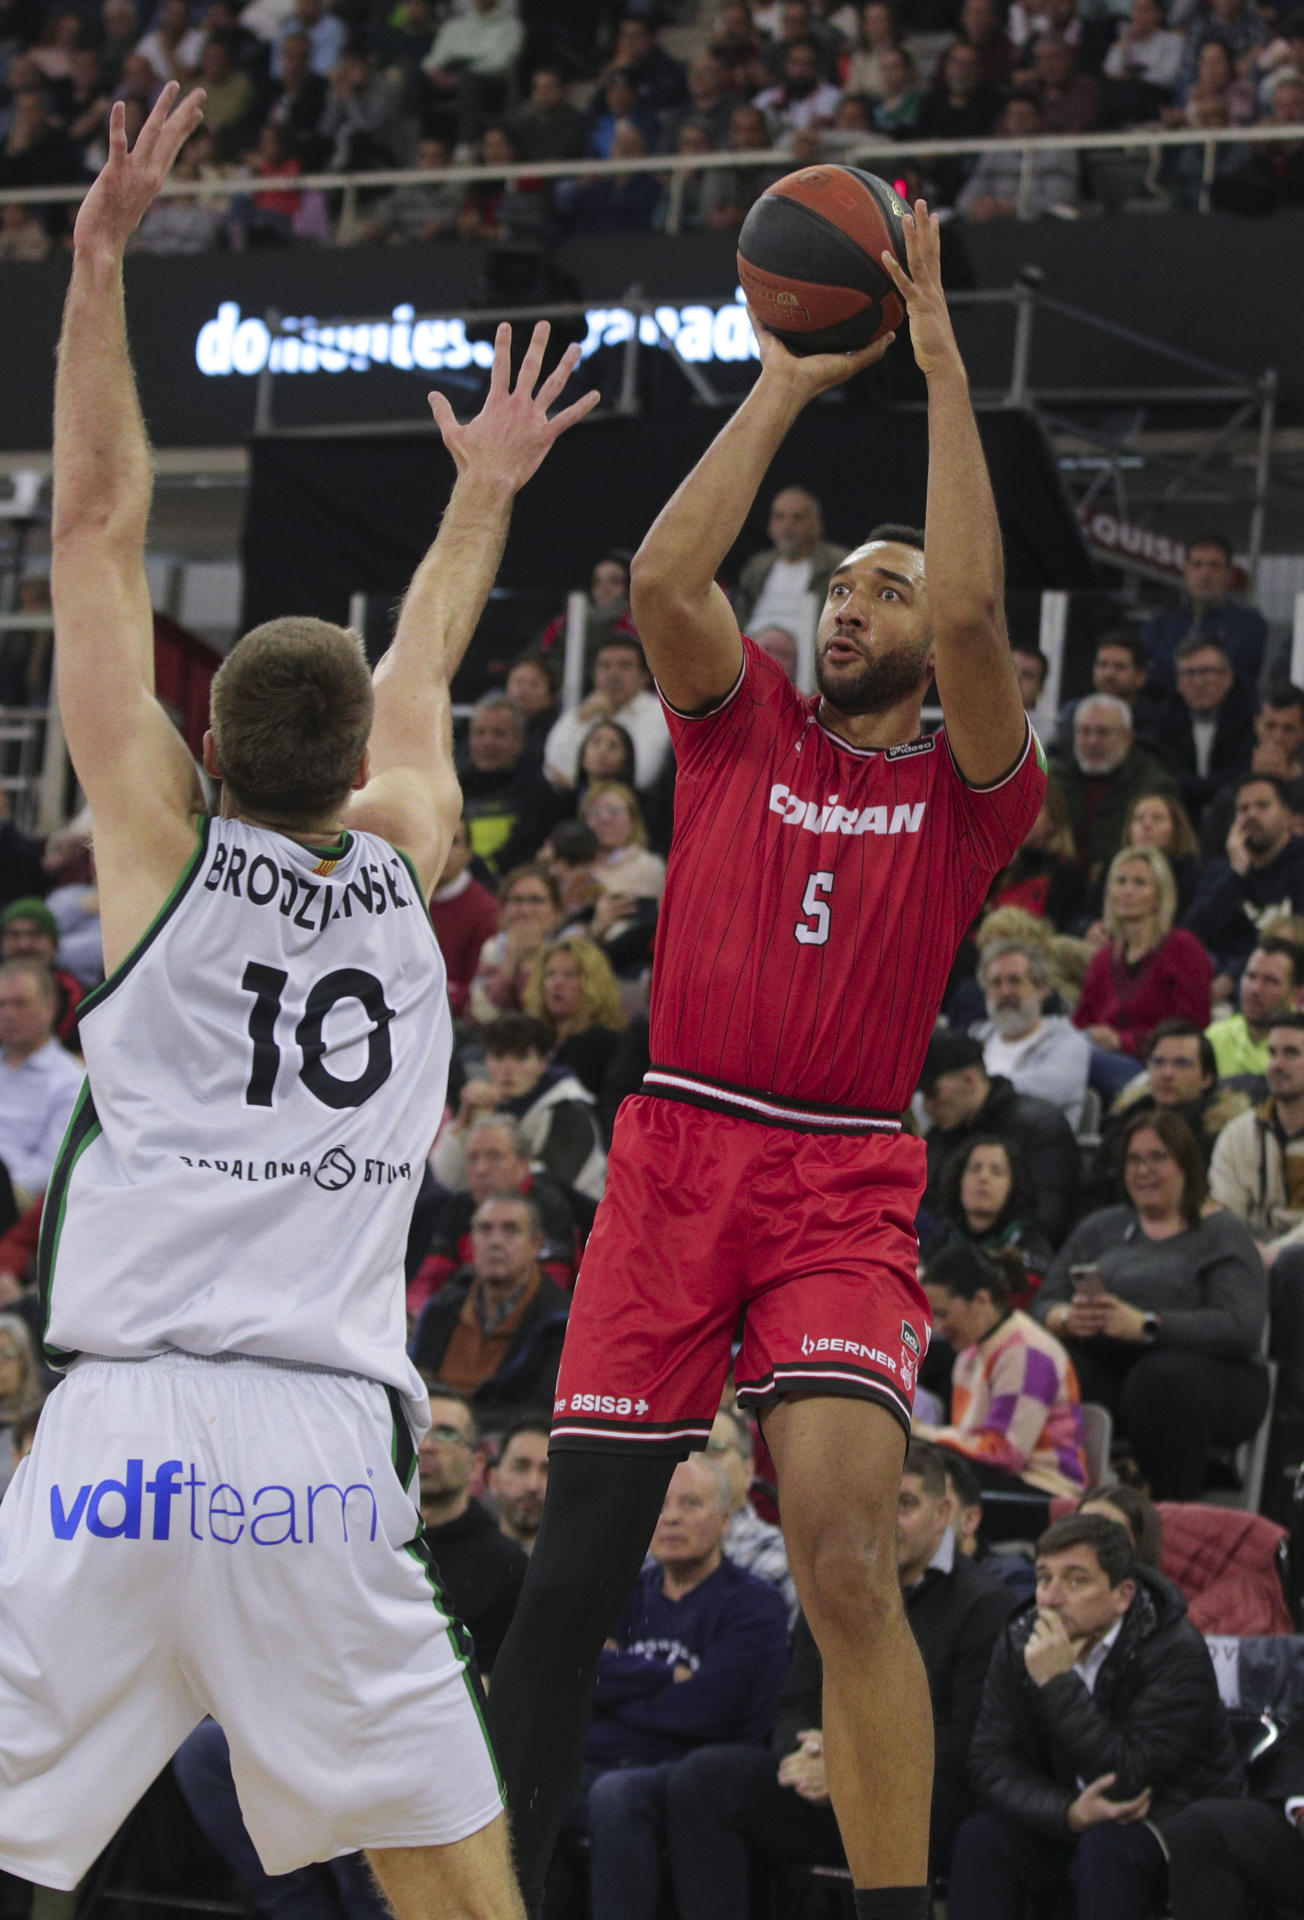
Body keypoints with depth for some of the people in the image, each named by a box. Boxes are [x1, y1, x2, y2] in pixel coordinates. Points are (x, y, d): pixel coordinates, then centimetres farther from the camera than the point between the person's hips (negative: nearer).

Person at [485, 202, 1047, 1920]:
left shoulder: (966, 787, 7)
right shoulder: (743, 722, 14)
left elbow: (972, 613, -10)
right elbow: (663, 576, -4)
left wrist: (940, 365, -8)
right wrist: (786, 385, 1)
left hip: (845, 1181, -2)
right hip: (676, 1150, 2)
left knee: (845, 1553, -19)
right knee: (577, 1565, 1)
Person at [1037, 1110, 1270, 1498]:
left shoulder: (1223, 1233, 5)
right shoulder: (1100, 1228, 21)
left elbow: (1242, 1328, -11)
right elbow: (1044, 1303, 14)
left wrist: (1145, 1326, -23)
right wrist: (1067, 1319, -12)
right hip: (1110, 1371, 4)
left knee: (1162, 1376, -39)